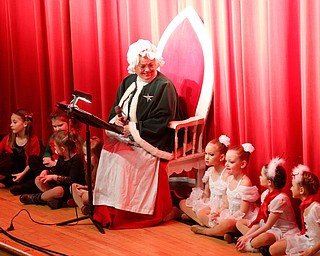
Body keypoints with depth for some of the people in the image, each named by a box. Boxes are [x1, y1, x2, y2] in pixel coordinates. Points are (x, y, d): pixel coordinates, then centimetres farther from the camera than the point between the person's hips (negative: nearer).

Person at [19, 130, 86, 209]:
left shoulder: (77, 159, -21)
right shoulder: (62, 157, 6)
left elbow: (72, 179, -26)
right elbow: (56, 170, 21)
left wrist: (54, 177, -26)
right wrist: (46, 172, -1)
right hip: (60, 184, 10)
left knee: (58, 190, -41)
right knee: (38, 180, 2)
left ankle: (35, 198, -14)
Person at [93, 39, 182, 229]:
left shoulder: (164, 86, -8)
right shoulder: (129, 82, 13)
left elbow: (160, 123, -14)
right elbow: (115, 110, 16)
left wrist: (133, 128, -17)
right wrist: (117, 119, -8)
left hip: (150, 141, -6)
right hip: (125, 135, 6)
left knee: (121, 157, -28)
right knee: (108, 150, -22)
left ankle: (120, 213, -19)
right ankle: (105, 209, -18)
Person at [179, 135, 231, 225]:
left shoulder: (226, 174, -19)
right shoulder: (210, 171, 6)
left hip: (220, 208, -10)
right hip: (210, 204, 10)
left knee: (202, 212, -38)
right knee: (183, 203, 4)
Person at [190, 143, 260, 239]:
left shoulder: (245, 183, -22)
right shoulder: (229, 179, 5)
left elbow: (242, 212, -21)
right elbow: (226, 204, 11)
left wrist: (225, 220, -21)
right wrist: (218, 213, -7)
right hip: (230, 215, 9)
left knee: (227, 224, -38)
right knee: (201, 213, 8)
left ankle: (204, 231, -10)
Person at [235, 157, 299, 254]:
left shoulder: (280, 199, -24)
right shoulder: (265, 194, 2)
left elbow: (268, 225, -20)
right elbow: (260, 220, 4)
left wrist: (247, 237, -16)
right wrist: (247, 236, -6)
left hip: (283, 232, -10)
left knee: (264, 238, -41)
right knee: (240, 223, 8)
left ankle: (247, 246, -12)